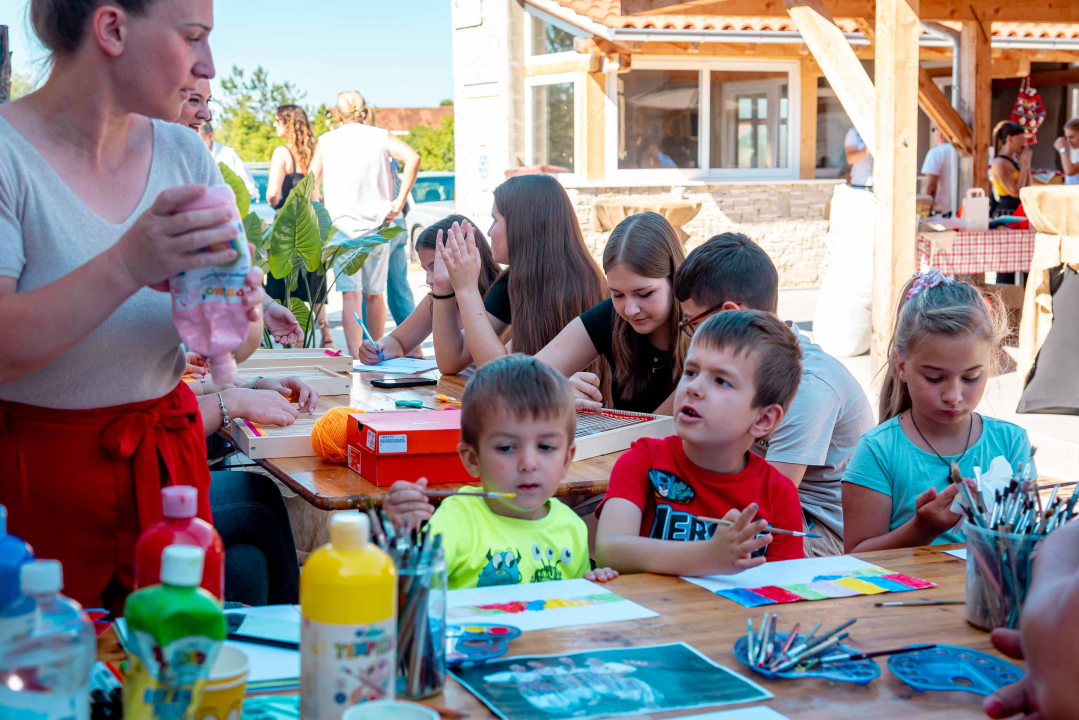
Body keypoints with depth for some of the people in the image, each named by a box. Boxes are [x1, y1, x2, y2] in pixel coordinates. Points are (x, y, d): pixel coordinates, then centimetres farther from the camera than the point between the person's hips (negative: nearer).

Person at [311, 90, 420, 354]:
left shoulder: (326, 141, 8)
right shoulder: (382, 136, 6)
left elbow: (311, 185, 7)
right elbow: (413, 158, -10)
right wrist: (398, 203, -9)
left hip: (342, 226, -1)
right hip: (376, 225, 1)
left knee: (350, 294, -6)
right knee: (375, 293, 12)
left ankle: (356, 357, -18)